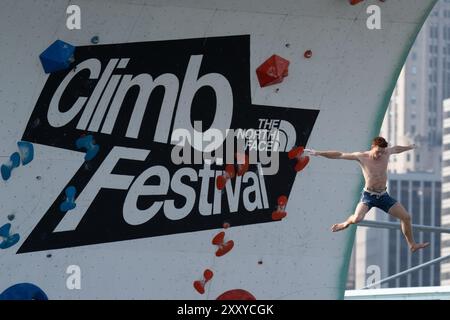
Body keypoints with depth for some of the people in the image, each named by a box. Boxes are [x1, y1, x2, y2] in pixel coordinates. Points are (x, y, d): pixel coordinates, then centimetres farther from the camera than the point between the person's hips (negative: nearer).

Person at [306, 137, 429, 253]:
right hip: (368, 195, -4)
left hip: (383, 195, 4)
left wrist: (410, 147, 42)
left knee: (406, 217, 1)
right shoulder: (362, 157, -13)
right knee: (357, 218, -28)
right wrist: (318, 153, -12)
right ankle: (346, 223, 11)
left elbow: (396, 149, 23)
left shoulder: (386, 153, -1)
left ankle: (412, 245, 21)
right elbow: (339, 155, -10)